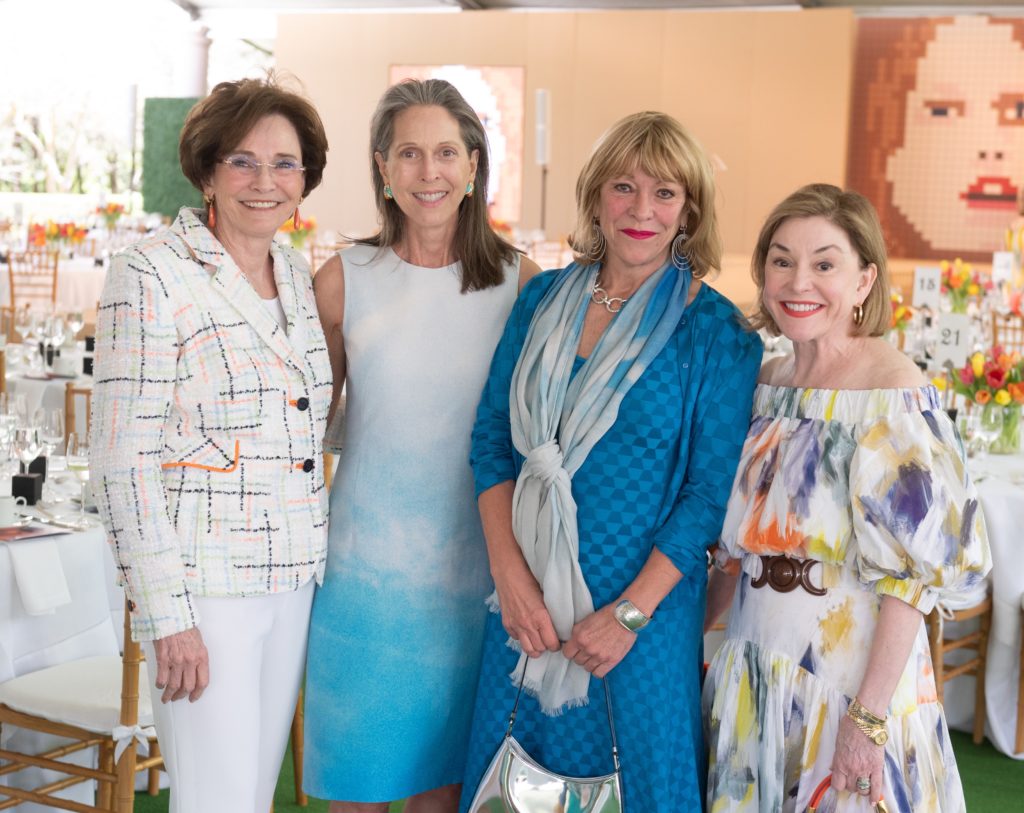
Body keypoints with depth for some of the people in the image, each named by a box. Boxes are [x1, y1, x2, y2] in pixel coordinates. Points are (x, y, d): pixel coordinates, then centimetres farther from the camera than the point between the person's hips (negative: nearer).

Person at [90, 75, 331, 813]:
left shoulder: (300, 275, 10)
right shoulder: (154, 274, -10)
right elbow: (124, 457, -13)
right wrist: (166, 612, -16)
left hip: (294, 577, 7)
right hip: (205, 581, -6)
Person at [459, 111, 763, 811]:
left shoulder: (714, 329, -7)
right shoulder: (544, 300, 3)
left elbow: (711, 490, -10)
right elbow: (493, 437, 3)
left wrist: (631, 612, -14)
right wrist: (510, 574, -8)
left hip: (647, 602, -3)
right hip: (527, 597, 4)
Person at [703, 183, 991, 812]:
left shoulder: (894, 391, -15)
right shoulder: (766, 381, 5)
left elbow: (915, 568, -17)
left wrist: (870, 714, -20)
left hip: (848, 681, -6)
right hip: (753, 680, 6)